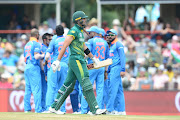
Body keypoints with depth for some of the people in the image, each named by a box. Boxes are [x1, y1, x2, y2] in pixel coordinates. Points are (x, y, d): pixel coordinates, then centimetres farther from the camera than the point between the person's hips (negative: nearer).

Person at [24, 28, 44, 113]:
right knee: (37, 89, -9)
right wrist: (43, 55, 1)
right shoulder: (36, 44, -7)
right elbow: (36, 56, -17)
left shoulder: (27, 45, 18)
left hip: (27, 67, 8)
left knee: (28, 89, 9)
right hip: (34, 68, -8)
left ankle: (27, 109, 7)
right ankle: (38, 109, -14)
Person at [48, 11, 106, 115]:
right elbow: (64, 46, -16)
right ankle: (95, 109, -15)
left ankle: (54, 107, 15)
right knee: (86, 84, -12)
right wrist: (58, 61, -19)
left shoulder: (80, 31, 19)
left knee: (68, 85, 11)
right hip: (76, 60, -10)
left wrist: (93, 57, 29)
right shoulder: (73, 31, -11)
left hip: (79, 60, 10)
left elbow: (84, 47, 27)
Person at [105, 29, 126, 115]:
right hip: (112, 69, 10)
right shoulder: (111, 46, 23)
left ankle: (109, 109, -17)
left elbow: (122, 57, -13)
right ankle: (121, 110, 7)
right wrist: (108, 71, 21)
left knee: (113, 89, -14)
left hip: (117, 68, -10)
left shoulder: (118, 44, -5)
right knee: (118, 90, 8)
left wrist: (123, 70, -20)